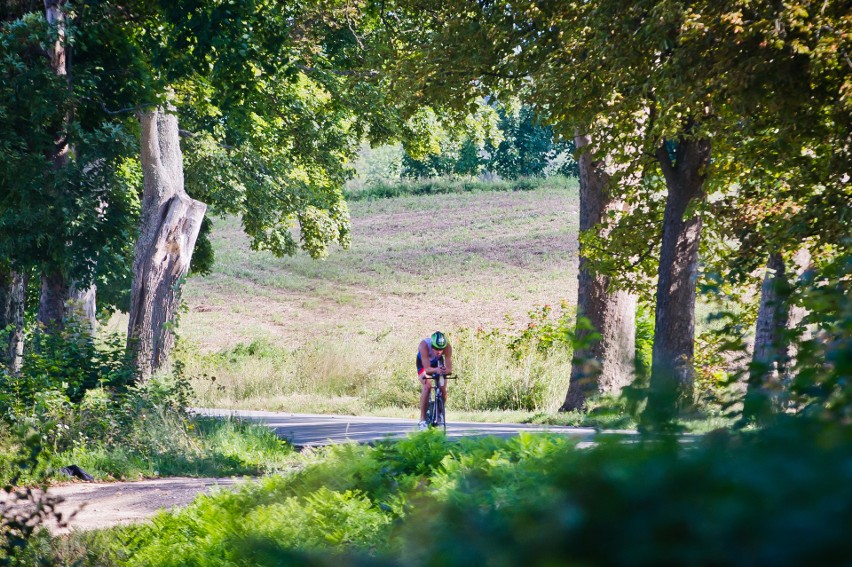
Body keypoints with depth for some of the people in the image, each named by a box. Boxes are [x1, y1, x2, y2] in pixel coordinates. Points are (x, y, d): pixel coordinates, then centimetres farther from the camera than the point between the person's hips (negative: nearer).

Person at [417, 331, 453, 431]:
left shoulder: (447, 347, -34)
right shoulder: (424, 345, -41)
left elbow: (449, 368, -34)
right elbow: (427, 369, -42)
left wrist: (446, 370, -57)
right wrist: (435, 370, -62)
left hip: (438, 362, 2)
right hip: (423, 363, -2)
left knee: (443, 390, -10)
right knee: (427, 387, -23)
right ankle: (422, 419, -19)